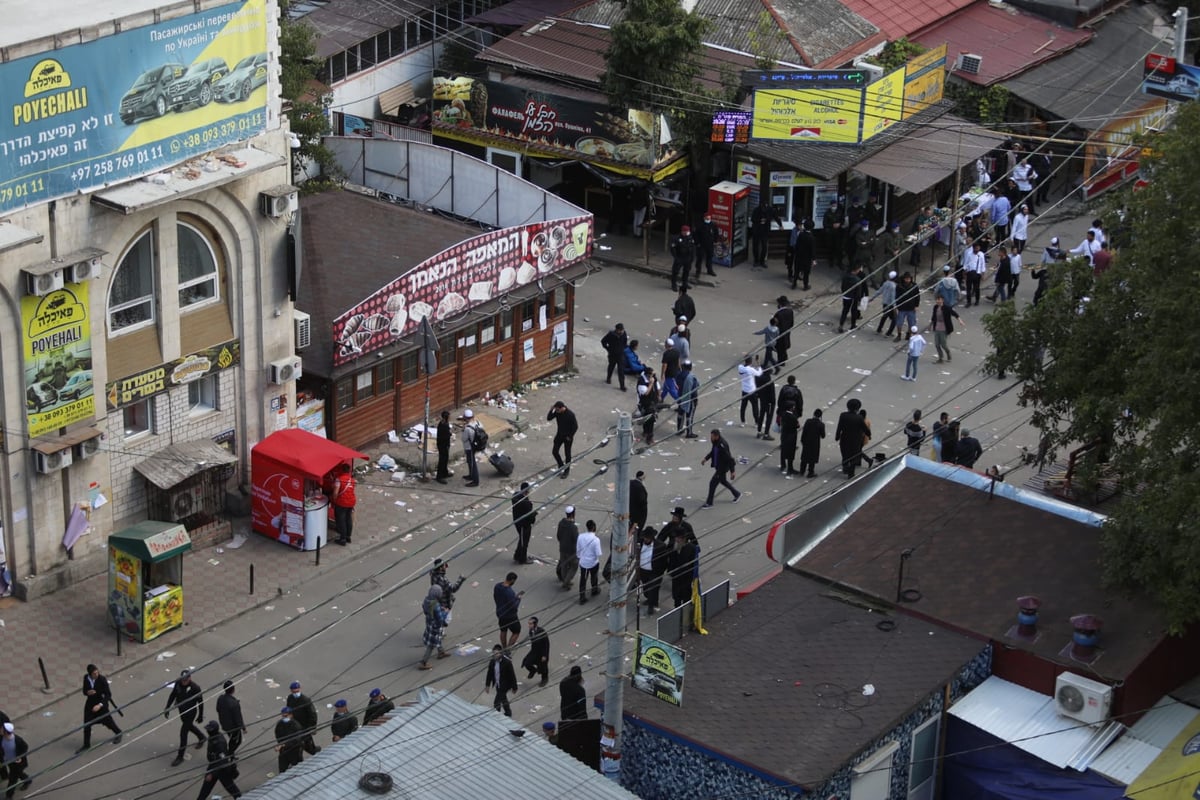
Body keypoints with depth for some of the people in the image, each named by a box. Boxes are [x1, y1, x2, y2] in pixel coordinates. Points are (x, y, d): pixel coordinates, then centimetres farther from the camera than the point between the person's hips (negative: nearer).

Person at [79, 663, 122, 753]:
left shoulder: (102, 679, -24)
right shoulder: (86, 678, -11)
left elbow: (108, 694, -20)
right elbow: (84, 691, 4)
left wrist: (100, 705, -29)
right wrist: (87, 692, -21)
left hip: (101, 703, -3)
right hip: (90, 704, 3)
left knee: (107, 721, 16)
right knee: (87, 725, 4)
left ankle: (118, 733, 45)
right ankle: (86, 744, 21)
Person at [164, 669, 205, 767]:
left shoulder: (195, 688, -28)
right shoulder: (178, 683, -14)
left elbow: (200, 702, -15)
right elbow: (172, 695, -1)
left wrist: (201, 716, -6)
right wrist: (167, 708, -1)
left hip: (190, 713, -6)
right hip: (181, 710, 6)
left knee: (183, 734, -1)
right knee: (189, 726, 29)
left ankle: (180, 757, 12)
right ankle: (201, 737, 58)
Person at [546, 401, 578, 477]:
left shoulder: (570, 414, -24)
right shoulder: (557, 412, -10)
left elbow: (575, 426, -17)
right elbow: (548, 418, -6)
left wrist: (570, 436, -14)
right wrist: (551, 410, -22)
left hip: (568, 437, -5)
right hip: (559, 435, 5)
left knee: (567, 454, 8)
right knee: (554, 452, 5)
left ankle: (566, 471, 23)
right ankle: (561, 466, 27)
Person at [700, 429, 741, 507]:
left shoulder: (722, 445, -33)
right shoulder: (716, 442, -5)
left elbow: (729, 458, -28)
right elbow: (713, 451, 16)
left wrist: (732, 471, -25)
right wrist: (706, 458, 6)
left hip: (723, 467, -10)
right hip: (718, 466, 10)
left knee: (713, 483, -2)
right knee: (722, 481, 26)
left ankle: (709, 503, 12)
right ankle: (737, 494, 43)